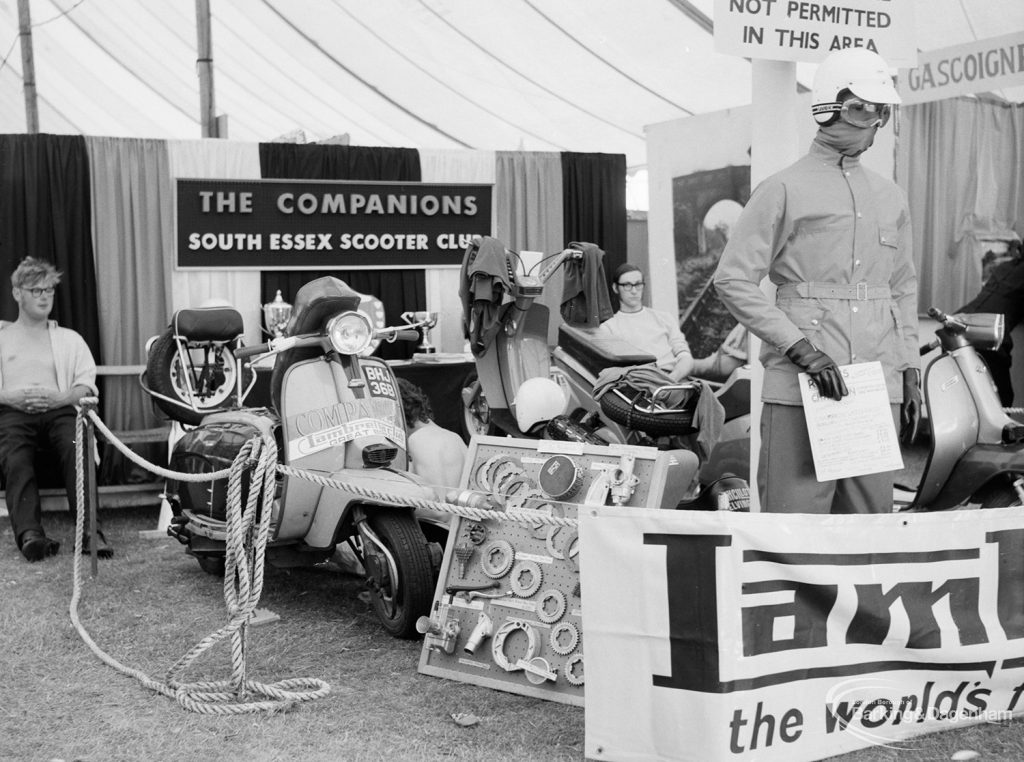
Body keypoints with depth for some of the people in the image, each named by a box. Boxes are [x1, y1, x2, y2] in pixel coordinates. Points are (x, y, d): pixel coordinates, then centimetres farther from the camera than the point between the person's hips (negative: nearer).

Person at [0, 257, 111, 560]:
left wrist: (62, 397, -9)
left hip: (59, 409, 1)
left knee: (77, 448, -32)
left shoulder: (70, 339, 27)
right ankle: (29, 533, -46)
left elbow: (86, 384, 12)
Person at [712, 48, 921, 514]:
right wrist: (801, 349, -13)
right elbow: (732, 278, -6)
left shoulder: (891, 197, 19)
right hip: (800, 388, -6)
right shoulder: (785, 189, 0)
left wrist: (911, 373, 17)